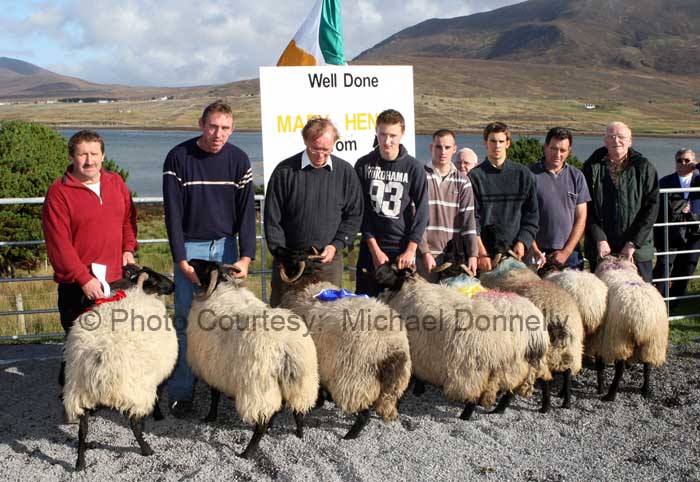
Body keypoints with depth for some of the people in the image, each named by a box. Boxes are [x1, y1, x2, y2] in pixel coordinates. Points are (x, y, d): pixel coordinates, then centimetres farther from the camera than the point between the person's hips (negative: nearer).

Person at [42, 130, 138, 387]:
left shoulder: (116, 183, 7)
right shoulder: (59, 193, -10)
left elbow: (128, 218, 18)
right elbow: (58, 243, -14)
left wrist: (128, 249, 2)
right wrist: (84, 278, -16)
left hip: (116, 279, 5)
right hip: (78, 287, -5)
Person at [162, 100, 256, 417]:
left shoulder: (238, 160, -1)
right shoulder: (178, 158, -8)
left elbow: (247, 211, -2)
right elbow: (173, 213, -9)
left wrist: (246, 257, -11)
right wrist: (182, 260, -14)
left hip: (226, 246, 2)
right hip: (190, 247, -2)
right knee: (186, 321, -2)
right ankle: (180, 393, 5)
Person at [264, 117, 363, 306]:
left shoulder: (345, 172, 3)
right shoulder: (285, 171, -3)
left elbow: (354, 215, 8)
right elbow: (272, 218, -1)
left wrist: (336, 245, -4)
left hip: (329, 259, 1)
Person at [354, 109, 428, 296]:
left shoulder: (413, 167, -1)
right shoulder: (364, 165, 1)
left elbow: (421, 210, -2)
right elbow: (360, 211, 0)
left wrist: (411, 249, -8)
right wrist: (374, 249, -6)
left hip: (403, 249, -1)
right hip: (370, 248, 1)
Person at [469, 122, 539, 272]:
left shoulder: (524, 175, 9)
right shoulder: (475, 176, 3)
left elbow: (532, 215, 9)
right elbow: (471, 218, -2)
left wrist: (522, 243, -4)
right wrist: (481, 252, -11)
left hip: (514, 251, 1)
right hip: (484, 250, -1)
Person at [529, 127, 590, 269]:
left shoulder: (577, 176, 6)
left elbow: (581, 218, 6)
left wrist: (566, 252, -3)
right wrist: (534, 250, -10)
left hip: (570, 252, 2)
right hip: (538, 253, -2)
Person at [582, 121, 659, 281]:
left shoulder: (644, 168, 3)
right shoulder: (593, 167, 3)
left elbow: (652, 207, -2)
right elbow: (586, 209, -1)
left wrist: (633, 243, -9)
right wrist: (599, 239, -11)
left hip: (638, 250, 0)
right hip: (600, 252, 0)